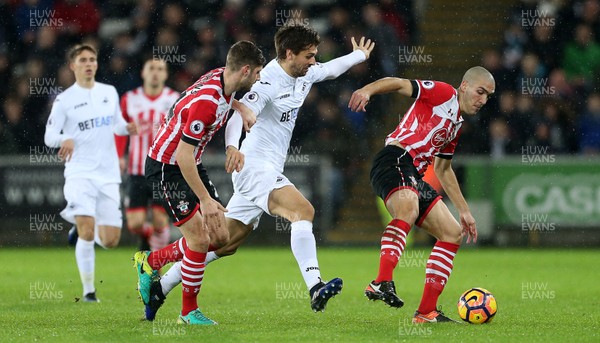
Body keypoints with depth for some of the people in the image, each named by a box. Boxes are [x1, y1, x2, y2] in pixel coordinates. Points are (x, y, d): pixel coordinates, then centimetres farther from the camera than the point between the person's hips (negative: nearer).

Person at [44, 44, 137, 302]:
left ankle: (75, 217, 32)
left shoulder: (110, 92, 10)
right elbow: (49, 136, -1)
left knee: (110, 240, 2)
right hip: (80, 172, -4)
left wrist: (127, 128, -1)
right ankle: (88, 290, -4)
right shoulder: (64, 100, -2)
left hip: (108, 174, 4)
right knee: (87, 233, -19)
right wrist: (65, 139, -24)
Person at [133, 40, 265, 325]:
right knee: (199, 240, -12)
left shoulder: (222, 78, -3)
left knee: (219, 238, 5)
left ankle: (150, 262, 25)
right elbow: (183, 155, -28)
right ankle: (189, 311, 7)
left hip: (189, 165, 9)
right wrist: (205, 200, -25)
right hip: (166, 169, -9)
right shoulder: (207, 102, -30)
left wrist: (243, 109, 13)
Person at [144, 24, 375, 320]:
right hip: (255, 166, -9)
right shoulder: (269, 81, -17)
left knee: (225, 243, 10)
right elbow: (239, 114, -31)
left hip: (267, 172, 9)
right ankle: (315, 288, -36)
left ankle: (159, 288, 16)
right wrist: (232, 146, -49)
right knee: (303, 210, -27)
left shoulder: (304, 75, 11)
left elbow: (330, 70, 33)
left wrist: (359, 55, 48)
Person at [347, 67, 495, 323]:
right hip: (395, 160, -10)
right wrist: (368, 90, -29)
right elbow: (399, 83, -9)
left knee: (453, 234, 9)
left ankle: (426, 311, 7)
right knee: (408, 209, -38)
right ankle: (382, 283, -53)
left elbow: (442, 169, 37)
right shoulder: (443, 93, 2)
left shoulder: (456, 125, 28)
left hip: (413, 177, 10)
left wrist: (464, 211, 35)